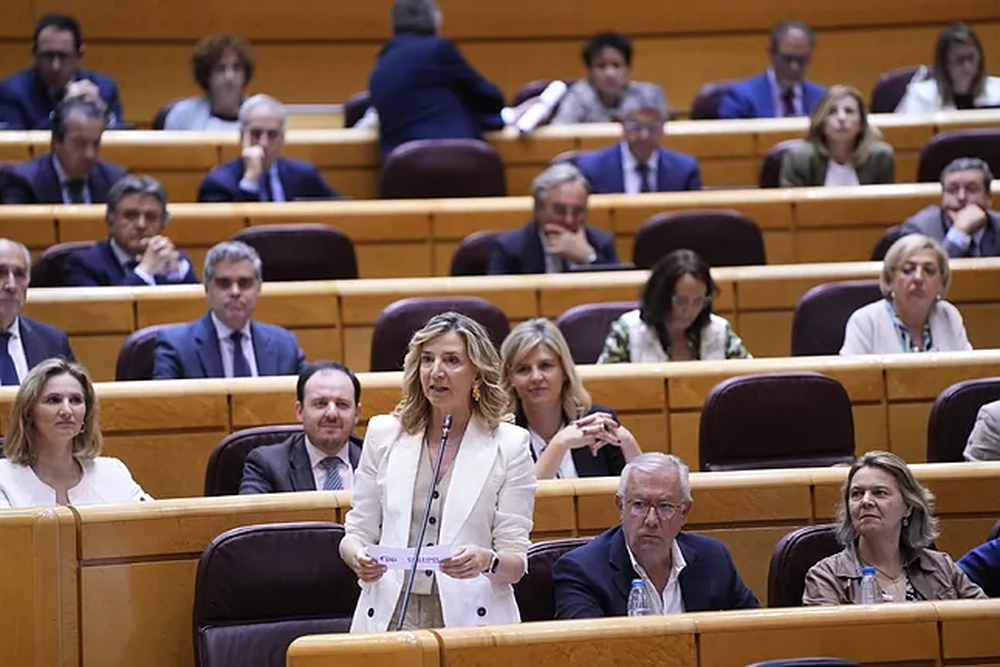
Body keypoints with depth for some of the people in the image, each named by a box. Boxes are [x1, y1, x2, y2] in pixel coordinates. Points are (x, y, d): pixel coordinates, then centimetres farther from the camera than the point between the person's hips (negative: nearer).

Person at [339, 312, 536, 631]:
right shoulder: (383, 435, 13)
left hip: (470, 619, -1)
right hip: (390, 616, 1)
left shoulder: (509, 445, 6)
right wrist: (359, 557, -7)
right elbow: (358, 531, 16)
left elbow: (517, 562, 4)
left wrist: (487, 561, -19)